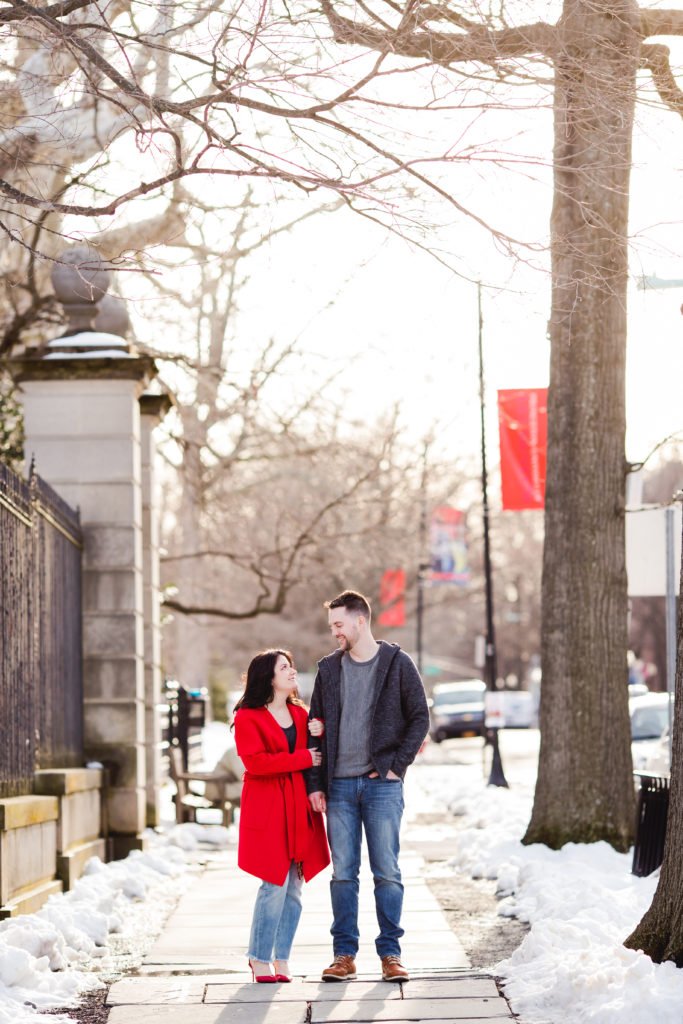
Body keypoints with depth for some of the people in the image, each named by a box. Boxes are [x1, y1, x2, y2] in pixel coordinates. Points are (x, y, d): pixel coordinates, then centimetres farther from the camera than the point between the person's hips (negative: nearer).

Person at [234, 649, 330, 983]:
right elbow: (256, 762, -15)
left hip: (299, 807, 6)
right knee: (275, 885, -11)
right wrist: (302, 759, -11)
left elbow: (317, 754, 21)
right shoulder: (248, 717, -3)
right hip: (267, 809, -6)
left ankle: (281, 960, 10)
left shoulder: (301, 714, 17)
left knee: (294, 887, 3)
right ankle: (259, 959, 1)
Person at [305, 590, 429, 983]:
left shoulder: (397, 663, 0)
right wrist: (315, 783, 4)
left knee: (387, 872, -1)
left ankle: (391, 953, 6)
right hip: (340, 785, 3)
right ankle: (344, 954, 9)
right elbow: (316, 728, 11)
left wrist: (397, 765, -7)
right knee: (343, 873, 4)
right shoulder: (329, 669, 10)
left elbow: (420, 717, 1)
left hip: (382, 784, -3)